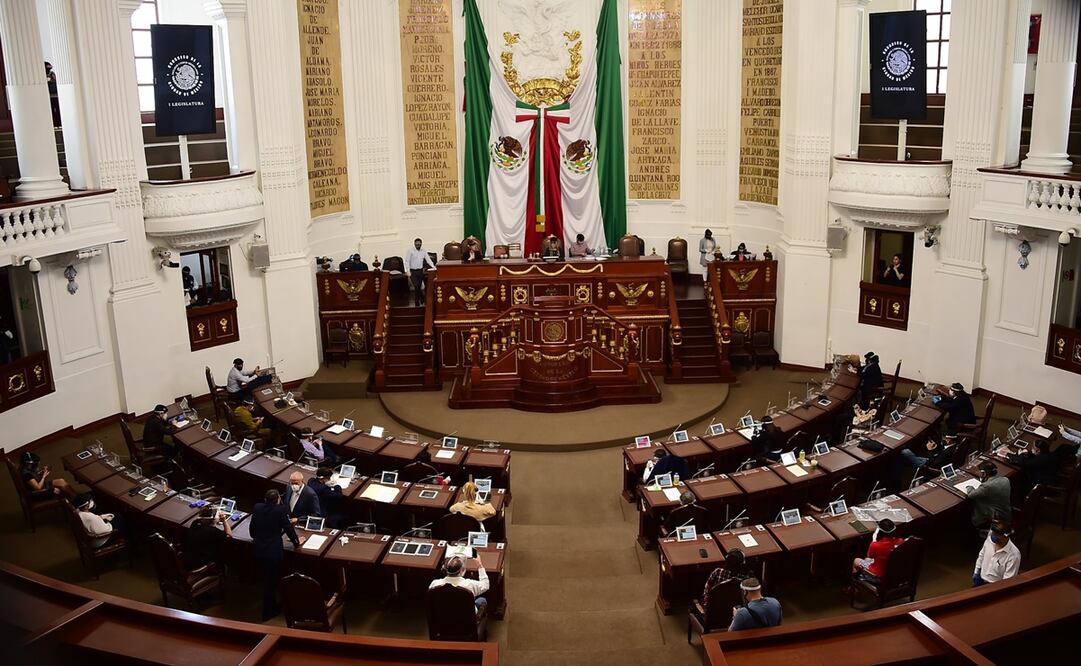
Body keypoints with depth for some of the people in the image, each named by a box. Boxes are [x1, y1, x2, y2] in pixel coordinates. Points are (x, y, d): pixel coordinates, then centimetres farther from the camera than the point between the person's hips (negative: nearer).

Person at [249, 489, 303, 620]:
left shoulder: (257, 507, 1)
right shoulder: (281, 509, -12)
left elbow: (251, 527, 12)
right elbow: (288, 528, -6)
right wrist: (296, 542, 11)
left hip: (257, 549, 5)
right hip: (273, 551, -5)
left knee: (267, 579, 24)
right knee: (271, 581, 10)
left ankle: (272, 605, 40)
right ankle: (268, 613, 21)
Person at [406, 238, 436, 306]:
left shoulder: (423, 252, 8)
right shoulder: (410, 252, -2)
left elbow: (428, 260, 4)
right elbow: (407, 261, -5)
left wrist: (434, 267, -10)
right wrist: (408, 272, -14)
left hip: (420, 271, 3)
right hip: (413, 272, -3)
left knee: (418, 288, 7)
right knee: (416, 286, -15)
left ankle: (417, 303, 19)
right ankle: (423, 299, -5)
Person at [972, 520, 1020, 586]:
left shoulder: (1014, 555, -26)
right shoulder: (990, 540, -9)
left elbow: (1008, 580, -21)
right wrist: (976, 572, 11)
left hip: (996, 585, -5)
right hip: (981, 579, 5)